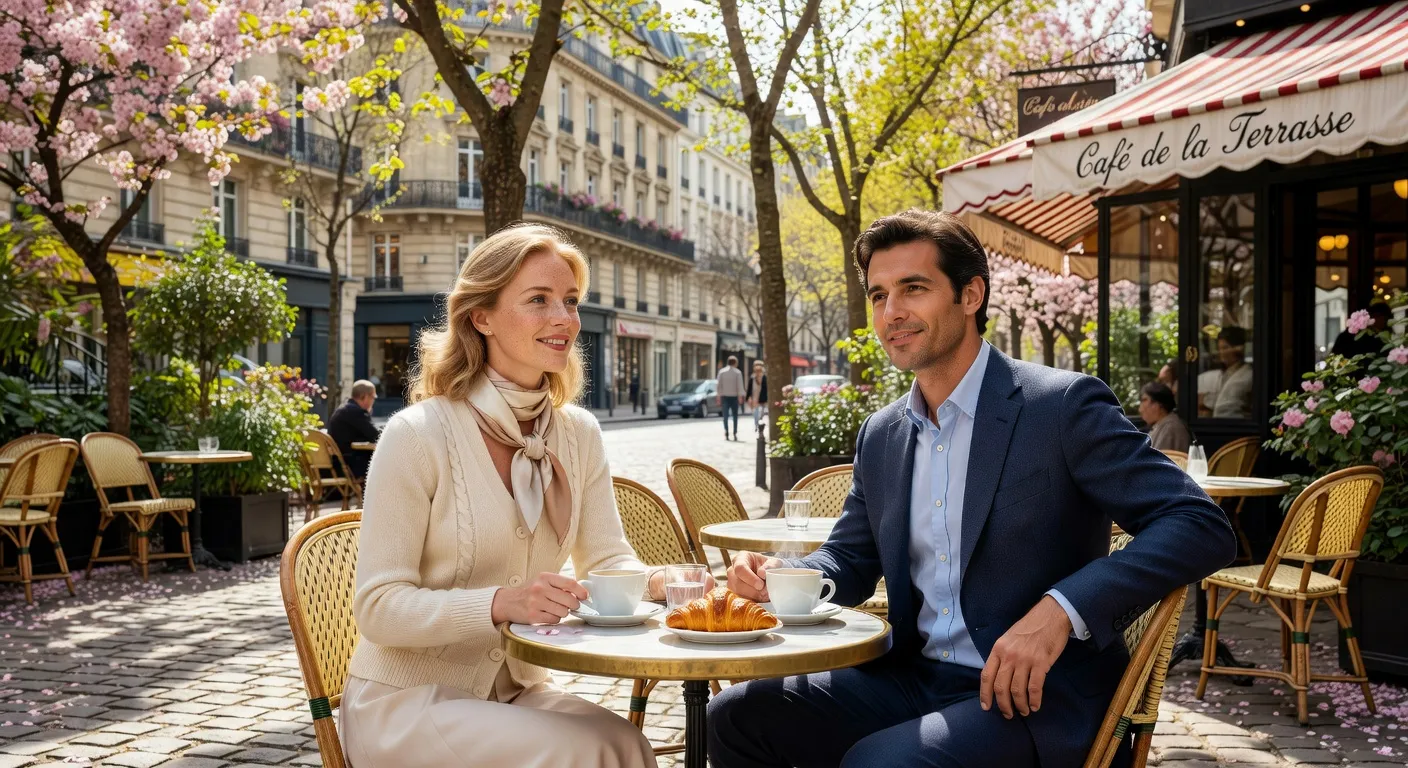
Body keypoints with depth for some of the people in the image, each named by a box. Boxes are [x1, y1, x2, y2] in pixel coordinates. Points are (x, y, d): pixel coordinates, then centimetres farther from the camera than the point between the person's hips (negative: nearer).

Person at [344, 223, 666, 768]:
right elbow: (379, 607, -17)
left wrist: (658, 582, -19)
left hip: (517, 690, 5)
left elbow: (607, 559, 4)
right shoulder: (418, 434, -16)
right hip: (406, 700, -5)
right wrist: (498, 604, -33)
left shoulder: (579, 434, 1)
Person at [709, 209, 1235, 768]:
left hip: (1033, 699, -6)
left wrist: (1060, 610, -28)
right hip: (911, 678, 6)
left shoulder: (1063, 406, -11)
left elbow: (1202, 527, -16)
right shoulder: (880, 436, 9)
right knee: (738, 714, -7)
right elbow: (850, 560, 18)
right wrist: (779, 574, -5)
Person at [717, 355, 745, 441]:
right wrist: (740, 396, -4)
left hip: (724, 396, 1)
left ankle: (726, 433, -9)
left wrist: (719, 396, 4)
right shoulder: (737, 372, -5)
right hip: (734, 396, -1)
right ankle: (735, 433, 5)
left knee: (725, 416, 3)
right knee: (735, 415, 10)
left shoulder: (721, 372, 0)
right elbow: (740, 385, -8)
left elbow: (719, 385, 0)